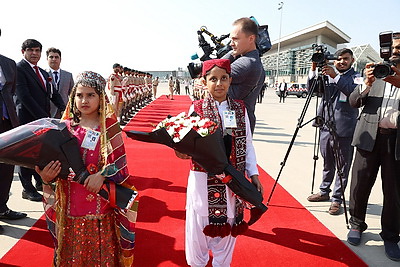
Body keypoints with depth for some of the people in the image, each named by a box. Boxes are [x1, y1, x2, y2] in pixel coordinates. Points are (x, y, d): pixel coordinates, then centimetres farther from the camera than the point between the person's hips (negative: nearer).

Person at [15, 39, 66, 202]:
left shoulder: (43, 73, 18)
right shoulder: (19, 69, -7)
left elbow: (53, 94, 16)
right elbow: (24, 96, -16)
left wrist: (64, 109, -3)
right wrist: (43, 117, -20)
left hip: (43, 119, 7)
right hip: (28, 119, -7)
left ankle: (40, 182, 28)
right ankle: (27, 189, 13)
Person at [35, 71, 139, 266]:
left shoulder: (109, 127, -5)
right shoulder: (66, 127, 2)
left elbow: (120, 162, -8)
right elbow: (55, 161, 4)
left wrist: (102, 175, -24)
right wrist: (47, 176, -15)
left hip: (102, 203, -2)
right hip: (70, 204, 2)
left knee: (101, 251, 10)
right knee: (72, 251, 14)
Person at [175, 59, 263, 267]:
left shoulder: (240, 108, 3)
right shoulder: (197, 108, -3)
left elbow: (248, 145, 6)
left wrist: (253, 174, 2)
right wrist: (182, 152, -26)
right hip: (203, 179, -2)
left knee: (227, 225, 15)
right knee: (199, 225, 11)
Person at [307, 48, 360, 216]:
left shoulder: (355, 77, 2)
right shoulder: (328, 75, 15)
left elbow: (355, 91, -18)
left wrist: (335, 76, -24)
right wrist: (314, 70, -7)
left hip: (344, 130, -4)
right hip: (326, 127, 4)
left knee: (342, 166, 1)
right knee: (327, 163, 16)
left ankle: (337, 199, 10)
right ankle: (324, 192, 29)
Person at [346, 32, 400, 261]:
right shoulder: (376, 72, 12)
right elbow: (354, 102, 5)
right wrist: (367, 84, -12)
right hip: (370, 137, 1)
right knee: (360, 185, 5)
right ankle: (357, 225, 25)